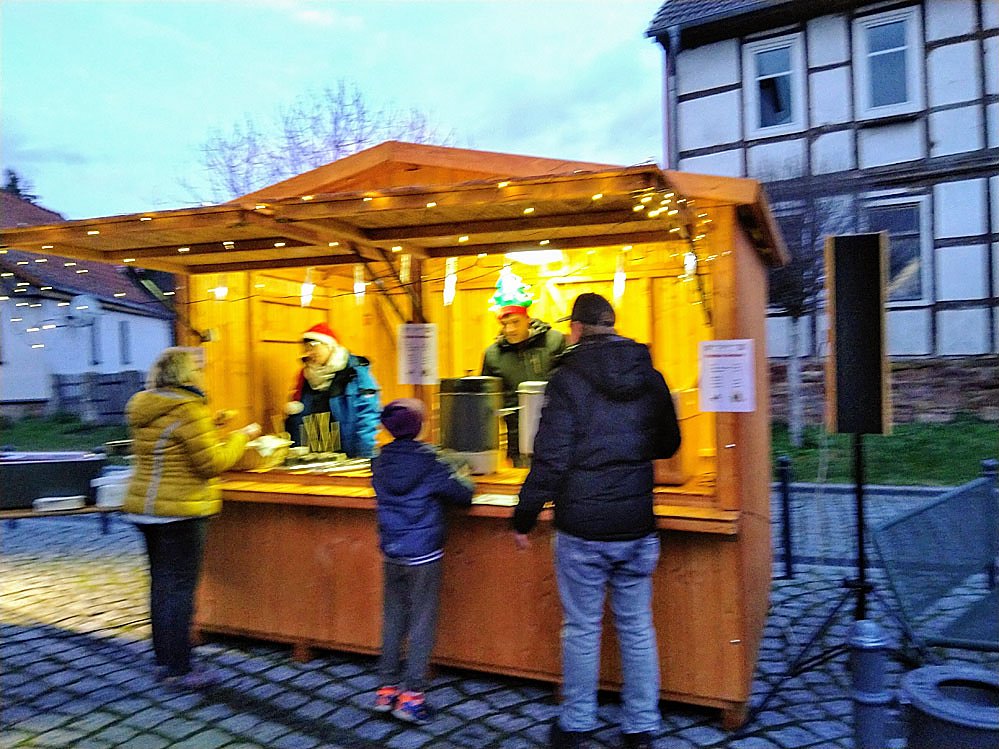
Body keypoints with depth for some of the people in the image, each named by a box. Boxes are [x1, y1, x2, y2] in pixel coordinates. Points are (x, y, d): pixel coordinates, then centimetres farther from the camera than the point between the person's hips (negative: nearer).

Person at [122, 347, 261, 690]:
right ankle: (178, 670, 6)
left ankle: (164, 658, 27)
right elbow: (213, 463, -18)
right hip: (180, 511, -9)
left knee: (162, 583, 16)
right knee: (181, 588, -1)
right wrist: (241, 437, -4)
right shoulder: (189, 410, -19)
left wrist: (211, 425, 19)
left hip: (145, 507, 9)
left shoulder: (143, 408, 10)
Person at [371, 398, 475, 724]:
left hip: (391, 553, 5)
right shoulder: (429, 460, -15)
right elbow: (463, 495, -10)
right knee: (422, 622, 5)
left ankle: (387, 688, 24)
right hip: (423, 554, -5)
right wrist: (464, 478, 12)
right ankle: (411, 695, 9)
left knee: (393, 619, 15)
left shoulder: (381, 461, 0)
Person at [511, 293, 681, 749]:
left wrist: (523, 519, -5)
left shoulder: (569, 377, -12)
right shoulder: (650, 376, 2)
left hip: (581, 528, -4)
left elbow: (550, 459, -14)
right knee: (637, 627, 14)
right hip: (637, 526, 4)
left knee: (581, 628, 10)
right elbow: (669, 444, 15)